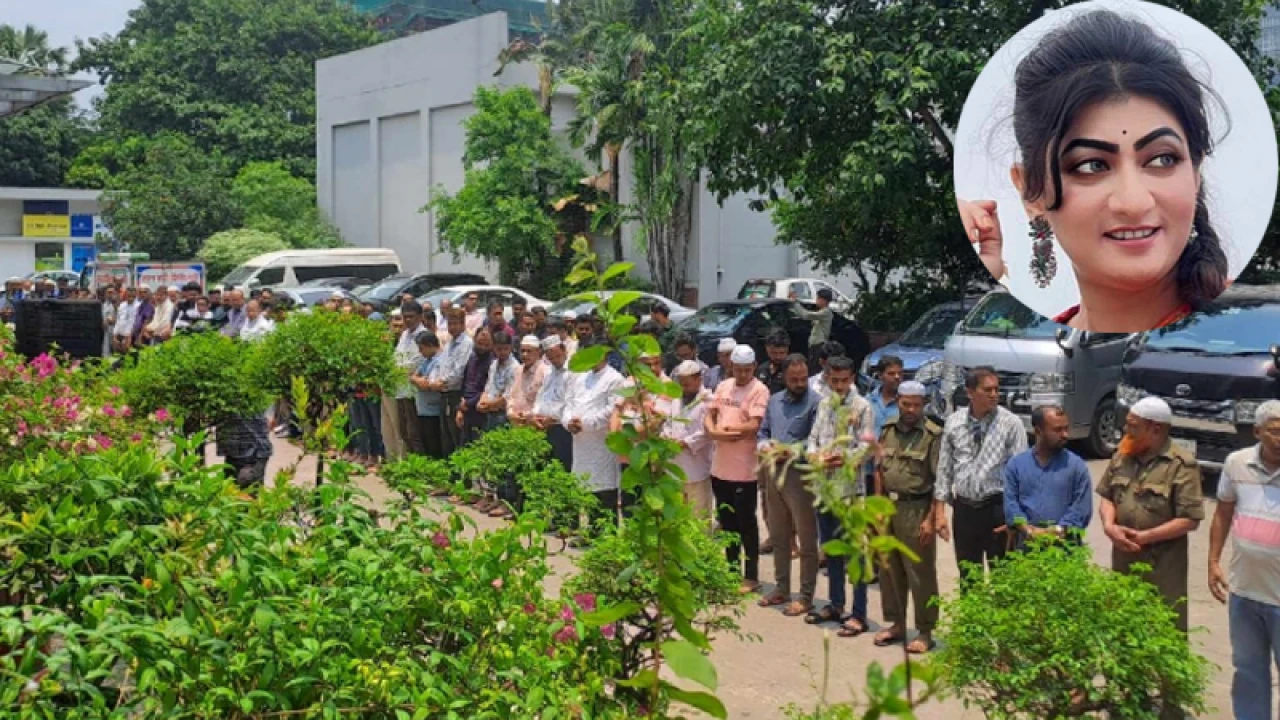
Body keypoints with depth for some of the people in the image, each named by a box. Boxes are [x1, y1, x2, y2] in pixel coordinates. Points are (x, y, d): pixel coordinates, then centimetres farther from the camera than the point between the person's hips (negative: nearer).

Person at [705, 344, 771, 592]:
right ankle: (732, 572, 29)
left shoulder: (759, 390, -12)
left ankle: (751, 577, 12)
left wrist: (726, 429, -9)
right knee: (726, 522, 16)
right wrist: (714, 432, -13)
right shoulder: (723, 387, 10)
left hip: (744, 469, -7)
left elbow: (753, 427, -20)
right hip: (720, 466, 7)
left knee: (746, 524, 2)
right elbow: (709, 417, 8)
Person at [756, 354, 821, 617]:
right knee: (778, 536, 17)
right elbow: (762, 432, 15)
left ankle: (806, 596, 9)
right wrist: (764, 447, -6)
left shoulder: (815, 403, -12)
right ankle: (781, 588, 29)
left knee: (806, 540, 2)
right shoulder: (774, 400, 11)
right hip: (774, 473, 7)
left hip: (801, 476, -7)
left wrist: (791, 452, -24)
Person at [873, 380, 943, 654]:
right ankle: (896, 624, 26)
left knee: (921, 574, 0)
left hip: (916, 509, -6)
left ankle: (925, 632, 10)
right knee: (889, 570, 13)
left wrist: (930, 519, -15)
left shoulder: (933, 435, -10)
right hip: (888, 507, 6)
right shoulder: (888, 430, 8)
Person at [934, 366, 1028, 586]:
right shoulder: (954, 422, 2)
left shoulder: (1010, 423, -8)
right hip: (964, 508, 3)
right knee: (967, 575, 14)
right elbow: (945, 468, 7)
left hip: (997, 508, -3)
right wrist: (940, 511, 4)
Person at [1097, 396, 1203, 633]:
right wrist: (1109, 526, -7)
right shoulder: (1122, 456, 7)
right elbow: (1107, 496, 14)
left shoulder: (1182, 465, -12)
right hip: (1123, 560, 6)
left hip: (1162, 566, -6)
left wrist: (1144, 537, -17)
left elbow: (1190, 520, -14)